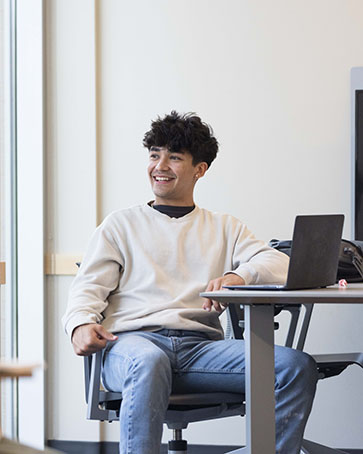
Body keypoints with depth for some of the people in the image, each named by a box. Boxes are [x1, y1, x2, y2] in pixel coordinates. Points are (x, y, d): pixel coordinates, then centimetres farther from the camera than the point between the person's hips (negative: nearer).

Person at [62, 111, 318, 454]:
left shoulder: (224, 228, 25)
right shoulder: (121, 225, 23)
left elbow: (280, 264, 9)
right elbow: (90, 285, 11)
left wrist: (238, 276, -15)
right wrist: (81, 324, -14)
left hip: (201, 346, 2)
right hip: (134, 340, -2)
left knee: (298, 367, -23)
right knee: (148, 362, -42)